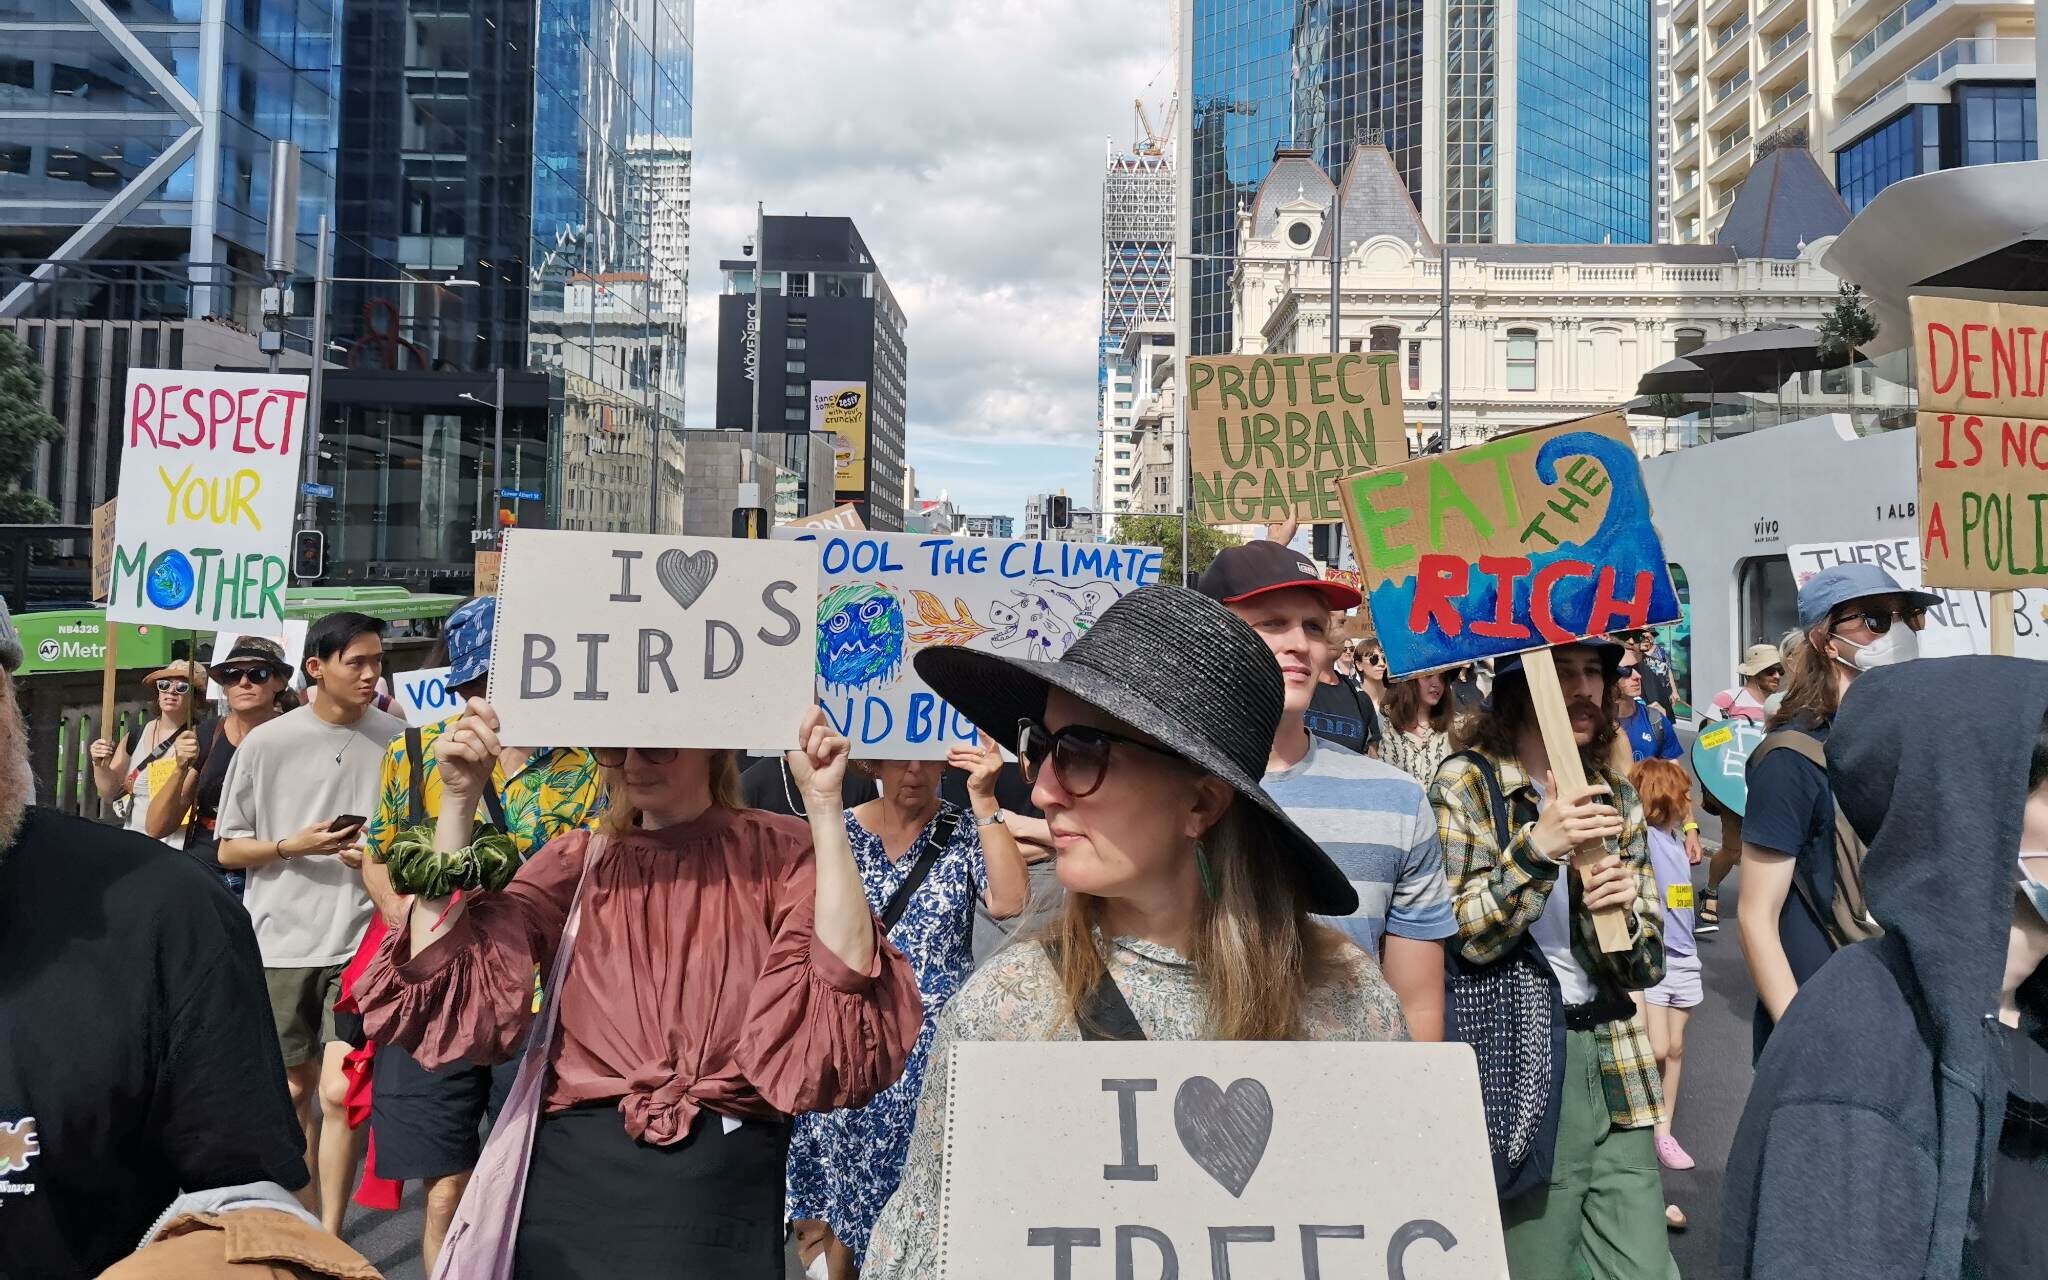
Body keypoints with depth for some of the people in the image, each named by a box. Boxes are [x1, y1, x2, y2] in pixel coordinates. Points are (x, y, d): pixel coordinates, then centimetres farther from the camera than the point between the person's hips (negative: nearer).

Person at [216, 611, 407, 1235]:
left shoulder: (396, 738, 1)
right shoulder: (266, 743, -1)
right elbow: (229, 849, 5)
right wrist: (291, 846, -12)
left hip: (362, 941, -1)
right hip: (282, 940, 1)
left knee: (340, 1092, -9)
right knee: (295, 1091, 14)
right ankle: (307, 1222, 33)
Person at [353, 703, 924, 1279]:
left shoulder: (780, 852, -4)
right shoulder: (576, 861, 5)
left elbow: (845, 988, -20)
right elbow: (442, 974, -6)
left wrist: (824, 808, -24)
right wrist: (459, 798, -12)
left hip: (722, 1182, -2)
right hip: (577, 1172, 3)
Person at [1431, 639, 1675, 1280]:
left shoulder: (1616, 796, 11)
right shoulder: (1466, 782, -5)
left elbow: (1648, 965, 12)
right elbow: (1456, 940, -14)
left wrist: (1626, 912, -10)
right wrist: (1538, 848, -23)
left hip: (1615, 1066, 5)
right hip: (1517, 1068, -5)